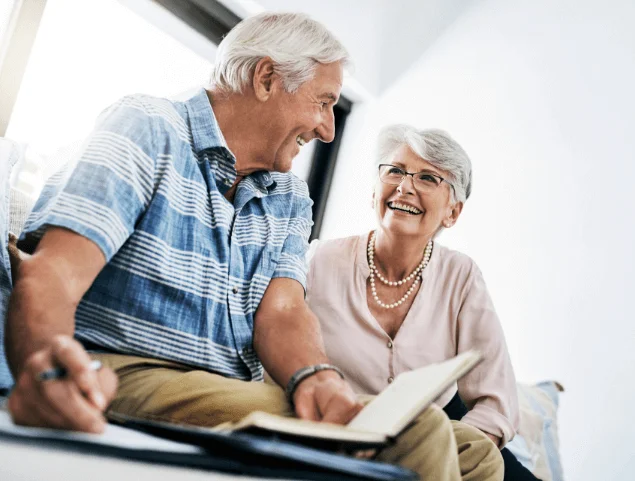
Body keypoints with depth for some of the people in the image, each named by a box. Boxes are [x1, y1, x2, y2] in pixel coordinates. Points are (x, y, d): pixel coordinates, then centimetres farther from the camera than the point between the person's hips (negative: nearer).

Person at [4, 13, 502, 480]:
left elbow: (282, 310, 1)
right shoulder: (149, 129, -3)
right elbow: (52, 275, -16)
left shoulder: (291, 199, 16)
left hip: (236, 394, 7)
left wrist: (316, 375, -24)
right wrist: (41, 361, -40)